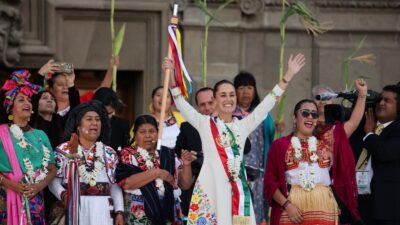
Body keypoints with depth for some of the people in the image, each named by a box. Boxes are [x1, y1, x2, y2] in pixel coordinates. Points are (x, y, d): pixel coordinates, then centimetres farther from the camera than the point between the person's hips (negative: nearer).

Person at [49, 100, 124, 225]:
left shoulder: (109, 153, 16)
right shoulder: (64, 150, 7)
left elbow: (115, 186, 13)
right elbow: (54, 180, 0)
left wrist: (119, 212, 3)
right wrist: (63, 194, -20)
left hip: (102, 211, 3)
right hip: (73, 209, -3)